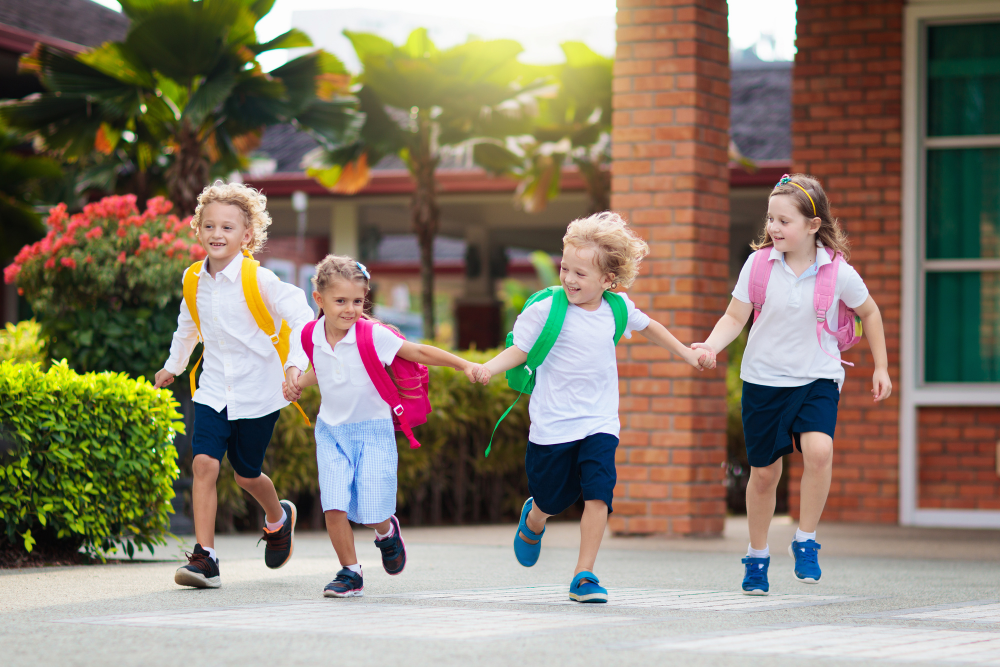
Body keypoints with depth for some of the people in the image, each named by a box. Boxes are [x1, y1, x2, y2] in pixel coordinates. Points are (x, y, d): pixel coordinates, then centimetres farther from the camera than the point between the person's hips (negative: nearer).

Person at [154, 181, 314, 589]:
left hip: (258, 390, -3)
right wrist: (173, 365, 31)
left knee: (246, 474, 9)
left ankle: (278, 519, 43)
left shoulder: (258, 280, -15)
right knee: (204, 463, -13)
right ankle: (204, 558, -12)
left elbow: (301, 317, -16)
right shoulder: (194, 280, 2)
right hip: (214, 390, 4)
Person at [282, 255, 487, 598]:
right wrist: (296, 380, 1)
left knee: (372, 512, -7)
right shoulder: (308, 337, -3)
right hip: (332, 430, 3)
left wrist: (465, 365, -20)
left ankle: (387, 531, 31)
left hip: (373, 430, -3)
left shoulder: (372, 335, -16)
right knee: (334, 506, -11)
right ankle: (350, 572, 7)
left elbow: (420, 353, -14)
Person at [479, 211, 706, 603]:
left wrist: (685, 353, 28)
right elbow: (519, 350, -5)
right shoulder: (546, 310, -11)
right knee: (552, 500, 11)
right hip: (552, 425, -2)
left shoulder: (617, 307, -1)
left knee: (598, 494, -16)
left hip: (599, 423, 2)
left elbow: (647, 327, 21)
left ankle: (584, 576, -8)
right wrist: (488, 368, -23)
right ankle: (533, 522, 49)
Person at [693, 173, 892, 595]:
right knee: (763, 473, 8)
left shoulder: (838, 272, -9)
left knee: (818, 449, -27)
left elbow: (869, 312, 7)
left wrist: (881, 367, 10)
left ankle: (805, 541, -8)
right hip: (764, 378, 1)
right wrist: (711, 345, -22)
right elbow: (735, 317, -3)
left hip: (817, 378, -1)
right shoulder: (759, 264, -7)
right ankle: (757, 557, 29)